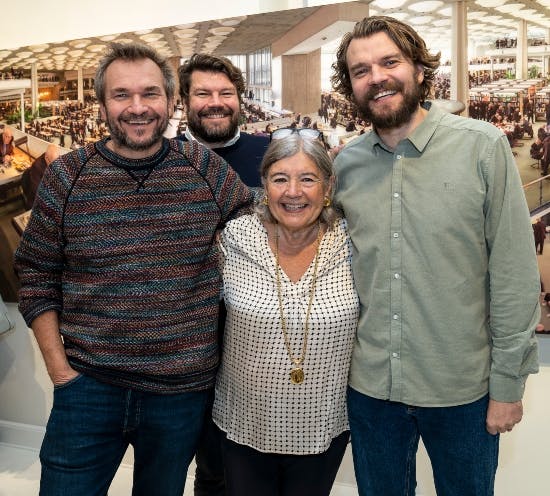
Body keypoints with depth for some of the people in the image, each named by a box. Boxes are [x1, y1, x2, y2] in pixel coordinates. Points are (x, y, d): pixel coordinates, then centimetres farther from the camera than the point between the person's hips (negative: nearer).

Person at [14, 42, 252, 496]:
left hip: (184, 390, 1)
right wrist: (60, 369, -3)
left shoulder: (206, 168, -3)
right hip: (88, 386, 0)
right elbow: (37, 277, 2)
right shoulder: (66, 177, -4)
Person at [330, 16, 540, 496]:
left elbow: (515, 275, -9)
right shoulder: (345, 164, -1)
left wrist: (508, 382, -8)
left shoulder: (483, 146, -10)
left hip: (463, 388, -2)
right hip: (368, 386, 3)